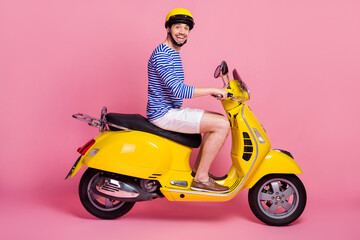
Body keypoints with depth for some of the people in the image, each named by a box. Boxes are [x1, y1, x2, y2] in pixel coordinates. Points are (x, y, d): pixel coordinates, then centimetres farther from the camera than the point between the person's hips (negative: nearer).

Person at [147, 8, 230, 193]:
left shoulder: (173, 53, 17)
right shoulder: (162, 54, -17)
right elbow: (178, 90, -28)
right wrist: (212, 91, -24)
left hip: (171, 110, 10)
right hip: (163, 114, -10)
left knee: (221, 120, 14)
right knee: (222, 125, -16)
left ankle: (198, 169, 14)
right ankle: (201, 178, -9)